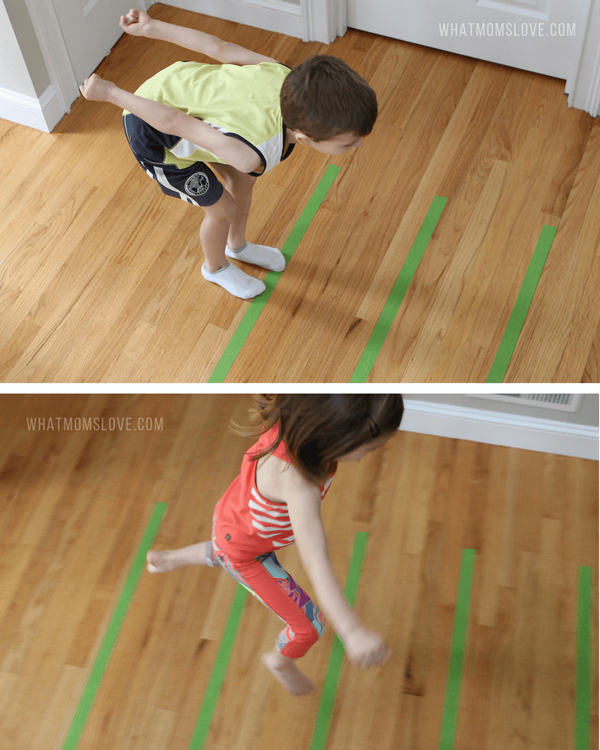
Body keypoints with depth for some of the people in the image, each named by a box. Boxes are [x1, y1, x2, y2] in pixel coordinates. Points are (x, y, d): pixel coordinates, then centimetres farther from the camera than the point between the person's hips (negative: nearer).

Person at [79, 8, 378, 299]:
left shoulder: (289, 78, -24)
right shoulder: (252, 153, -41)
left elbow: (218, 47, -14)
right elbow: (173, 122, -31)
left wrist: (153, 28, -2)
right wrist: (109, 93, -19)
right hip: (155, 134, -6)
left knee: (242, 180, 21)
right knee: (223, 209, 10)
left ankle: (237, 246, 54)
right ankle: (216, 267, 46)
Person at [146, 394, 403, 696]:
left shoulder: (291, 419, -29)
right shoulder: (297, 483, -49)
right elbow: (315, 562, -58)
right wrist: (353, 631, -66)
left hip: (232, 516, 7)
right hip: (244, 554, -7)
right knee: (310, 625, 8)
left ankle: (166, 558, 68)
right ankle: (280, 661, 41)